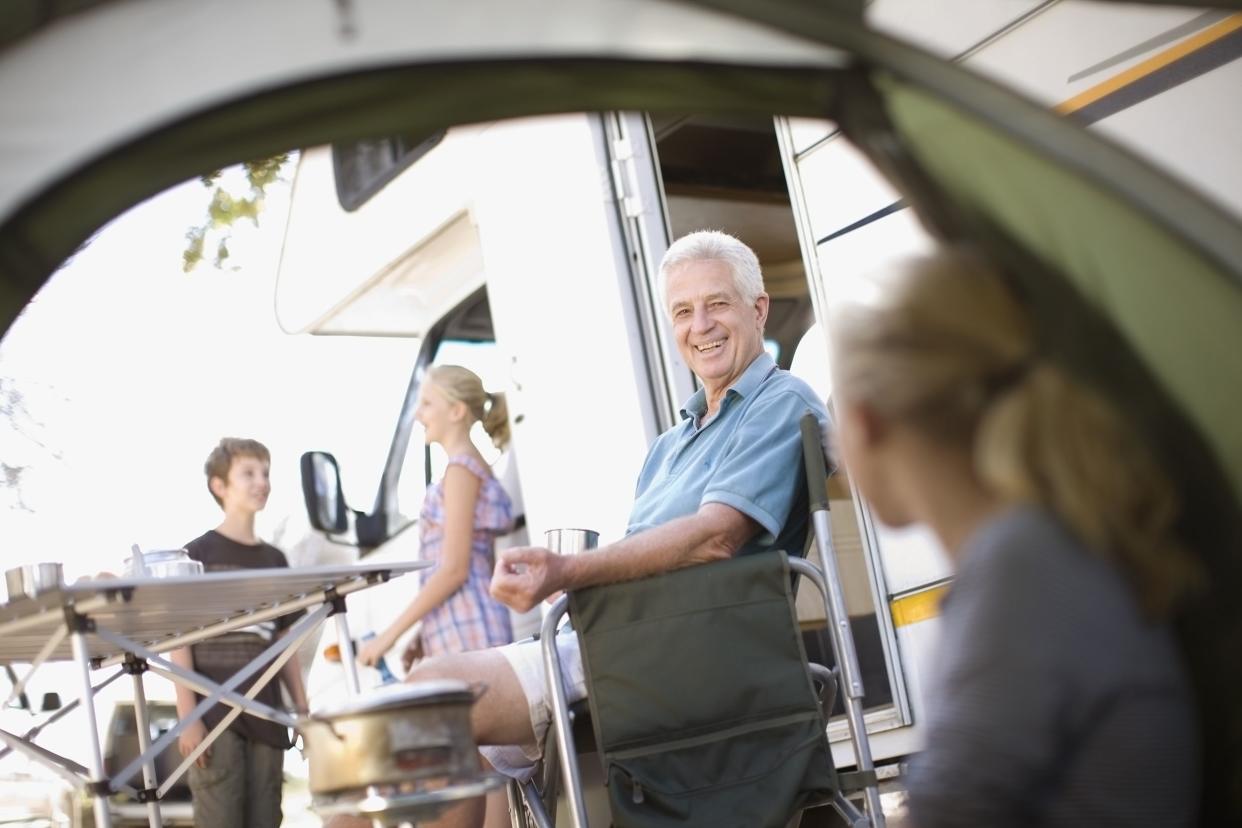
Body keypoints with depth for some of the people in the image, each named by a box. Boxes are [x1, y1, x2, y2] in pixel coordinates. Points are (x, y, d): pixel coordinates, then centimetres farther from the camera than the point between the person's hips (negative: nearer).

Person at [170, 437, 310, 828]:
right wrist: (187, 717, -13)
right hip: (213, 712, -5)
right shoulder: (197, 555, -1)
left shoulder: (274, 560, 15)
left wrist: (303, 712, 10)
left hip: (265, 714, 5)